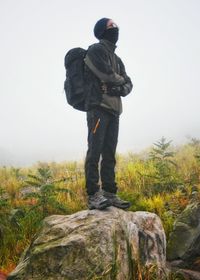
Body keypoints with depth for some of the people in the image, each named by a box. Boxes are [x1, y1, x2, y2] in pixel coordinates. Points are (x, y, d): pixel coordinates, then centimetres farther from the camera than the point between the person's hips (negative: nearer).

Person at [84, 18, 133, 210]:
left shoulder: (116, 58, 27)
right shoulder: (96, 50, 2)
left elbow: (128, 84, 20)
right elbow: (107, 74, -13)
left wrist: (122, 89, -3)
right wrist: (120, 80, 7)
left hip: (113, 110, 8)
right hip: (98, 107, -8)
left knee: (109, 153, 5)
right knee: (95, 150, -13)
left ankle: (110, 194, 6)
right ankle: (93, 195, -15)